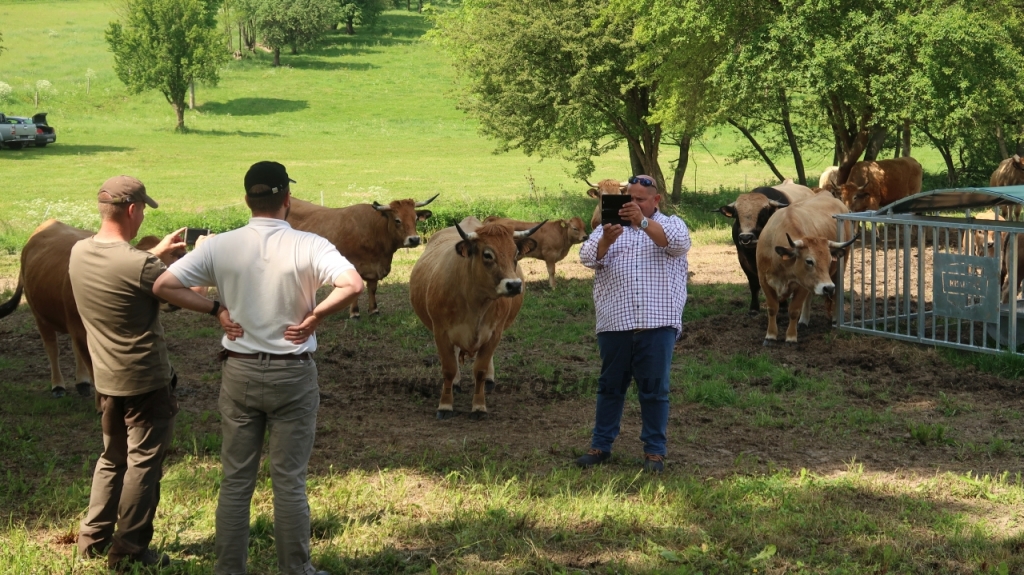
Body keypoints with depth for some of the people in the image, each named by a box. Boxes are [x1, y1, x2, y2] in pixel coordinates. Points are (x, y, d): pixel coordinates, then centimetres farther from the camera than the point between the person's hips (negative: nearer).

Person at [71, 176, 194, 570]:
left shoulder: (79, 253, -3)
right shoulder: (140, 266, -25)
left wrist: (159, 253, 17)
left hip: (105, 379, 7)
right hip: (145, 382, -7)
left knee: (112, 458, 22)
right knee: (143, 464, 5)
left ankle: (93, 538, 29)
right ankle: (129, 550, 11)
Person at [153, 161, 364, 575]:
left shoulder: (221, 246, -5)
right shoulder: (309, 247, -12)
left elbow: (164, 286, -6)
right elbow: (353, 285, -26)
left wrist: (216, 310, 0)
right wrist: (315, 316, -14)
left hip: (239, 373, 2)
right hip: (292, 374, -2)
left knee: (235, 479, 12)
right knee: (289, 480, 7)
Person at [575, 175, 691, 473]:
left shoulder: (671, 224, 9)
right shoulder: (609, 227, 14)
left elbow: (679, 243, -14)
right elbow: (587, 258, -1)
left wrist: (643, 222, -28)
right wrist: (606, 240, -24)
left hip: (657, 324, -2)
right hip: (615, 324, 2)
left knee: (654, 389, 2)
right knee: (610, 386, 9)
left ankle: (654, 451, 11)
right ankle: (600, 446, 18)